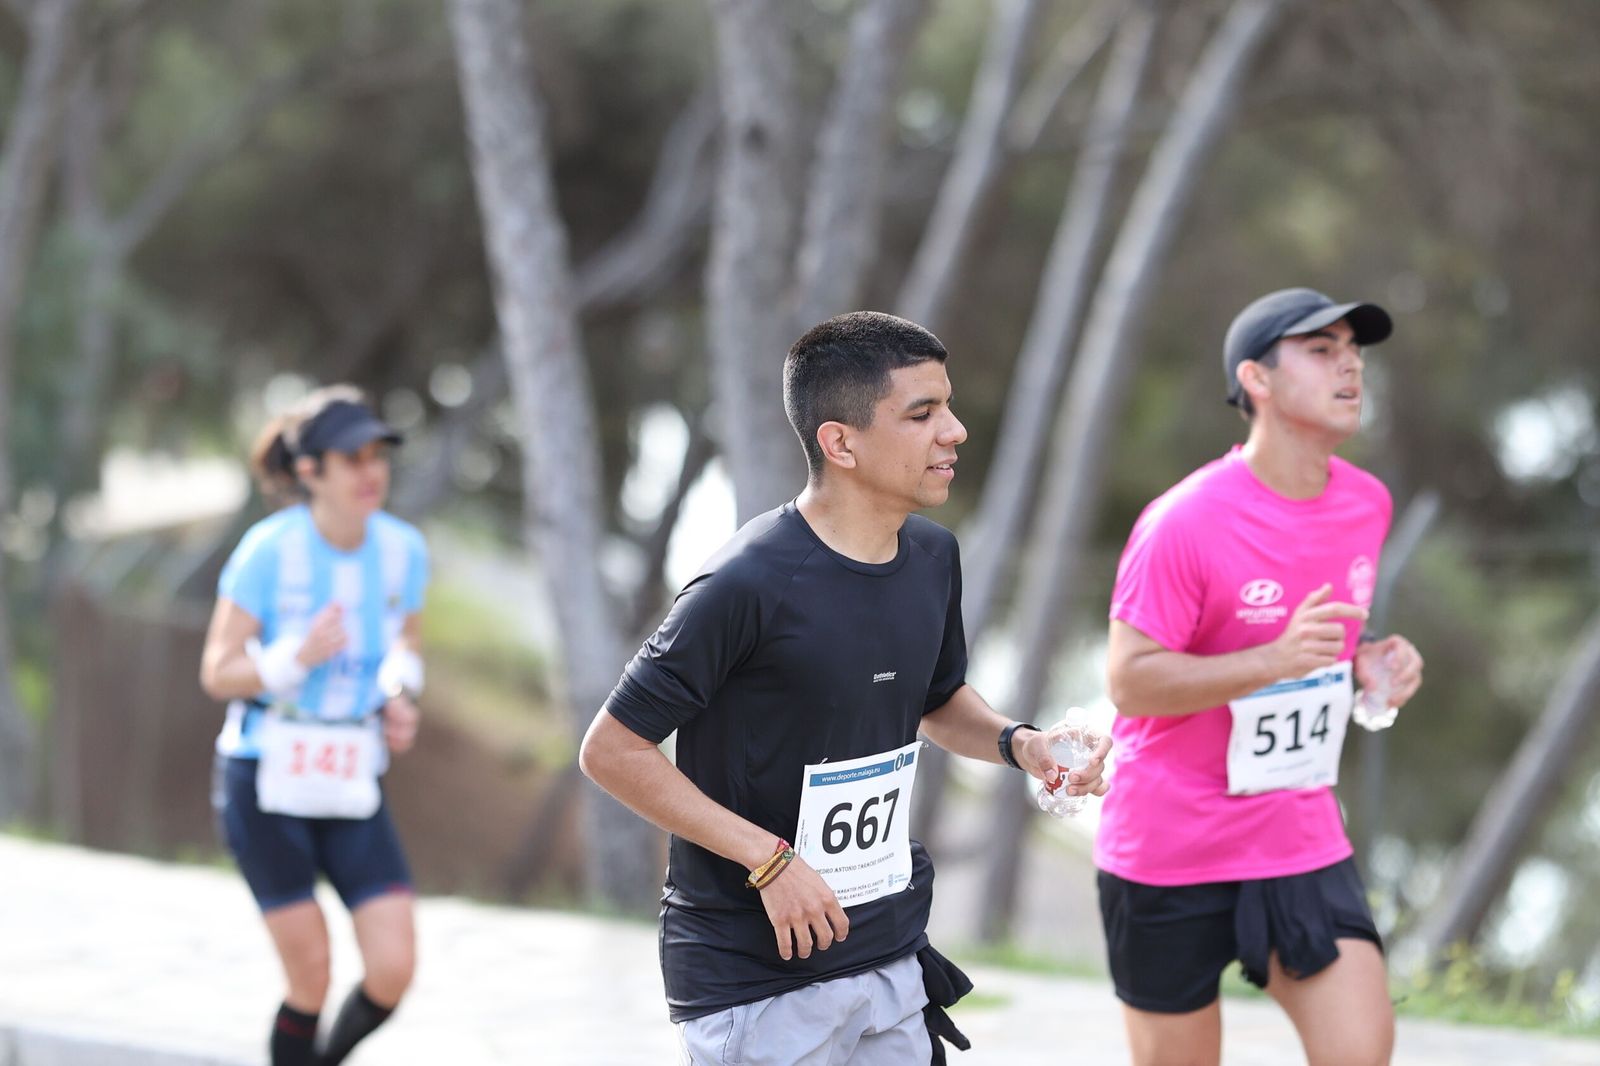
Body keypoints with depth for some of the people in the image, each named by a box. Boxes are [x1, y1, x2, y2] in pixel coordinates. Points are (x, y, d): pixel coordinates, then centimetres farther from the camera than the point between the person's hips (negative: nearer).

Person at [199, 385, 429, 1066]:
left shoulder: (403, 549, -1)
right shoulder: (268, 550, -14)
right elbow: (217, 674, -10)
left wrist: (401, 697, -3)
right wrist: (297, 657, -27)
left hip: (352, 785, 4)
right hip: (265, 784, -4)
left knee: (393, 970, -7)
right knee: (311, 980, -3)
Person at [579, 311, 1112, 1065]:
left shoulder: (932, 559, 4)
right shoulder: (749, 585, -20)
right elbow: (612, 750, -16)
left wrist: (1015, 742, 1)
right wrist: (768, 859, -19)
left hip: (892, 961, 7)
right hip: (755, 984, -7)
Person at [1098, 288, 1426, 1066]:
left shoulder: (1367, 505, 2)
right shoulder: (1185, 523, -19)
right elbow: (1129, 681, -20)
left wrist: (1368, 658, -2)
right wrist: (1276, 659, -32)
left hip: (1303, 842, 5)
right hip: (1169, 851, -5)